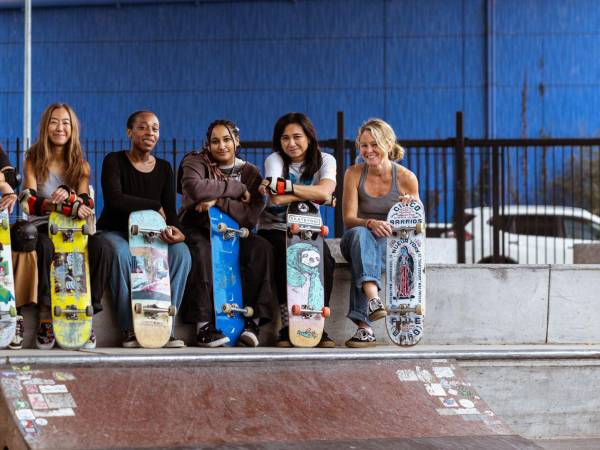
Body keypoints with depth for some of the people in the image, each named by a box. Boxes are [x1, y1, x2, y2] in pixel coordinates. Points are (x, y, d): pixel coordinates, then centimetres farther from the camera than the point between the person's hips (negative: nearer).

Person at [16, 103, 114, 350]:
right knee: (45, 247, -39)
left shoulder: (80, 165, 13)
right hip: (41, 227, -3)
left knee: (102, 250, -30)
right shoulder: (34, 160, 4)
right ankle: (45, 317, -34)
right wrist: (69, 207, -27)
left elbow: (86, 204, 0)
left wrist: (68, 196, -25)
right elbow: (30, 203, -11)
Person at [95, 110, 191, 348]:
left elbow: (170, 211, 2)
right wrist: (154, 206, -15)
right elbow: (114, 199, -21)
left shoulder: (164, 168, 10)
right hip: (115, 232, -4)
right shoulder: (114, 161, -4)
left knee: (181, 253, -26)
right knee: (122, 254, -38)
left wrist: (174, 229, -22)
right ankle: (128, 328, -29)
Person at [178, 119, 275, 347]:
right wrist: (237, 189, -17)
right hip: (197, 230, -3)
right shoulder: (195, 162, 0)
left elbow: (251, 217, -8)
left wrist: (218, 201, -21)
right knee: (201, 249, -37)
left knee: (262, 248, -26)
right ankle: (204, 326, -40)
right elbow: (196, 189, -25)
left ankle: (254, 320, -28)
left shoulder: (250, 172, 7)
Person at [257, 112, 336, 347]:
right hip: (275, 230, -2)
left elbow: (325, 191, -22)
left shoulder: (324, 161, 1)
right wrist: (314, 195, -17)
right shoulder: (274, 160, -5)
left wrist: (283, 185, -25)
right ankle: (287, 326, -28)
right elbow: (277, 199, -22)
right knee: (287, 257, -34)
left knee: (324, 259, -30)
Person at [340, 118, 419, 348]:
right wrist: (371, 223, -27)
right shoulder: (354, 174, 0)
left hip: (392, 244, 0)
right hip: (357, 239, 1)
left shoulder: (406, 178, -1)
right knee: (360, 234, -37)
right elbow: (348, 219, -6)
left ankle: (364, 326, -44)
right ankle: (373, 299, -57)